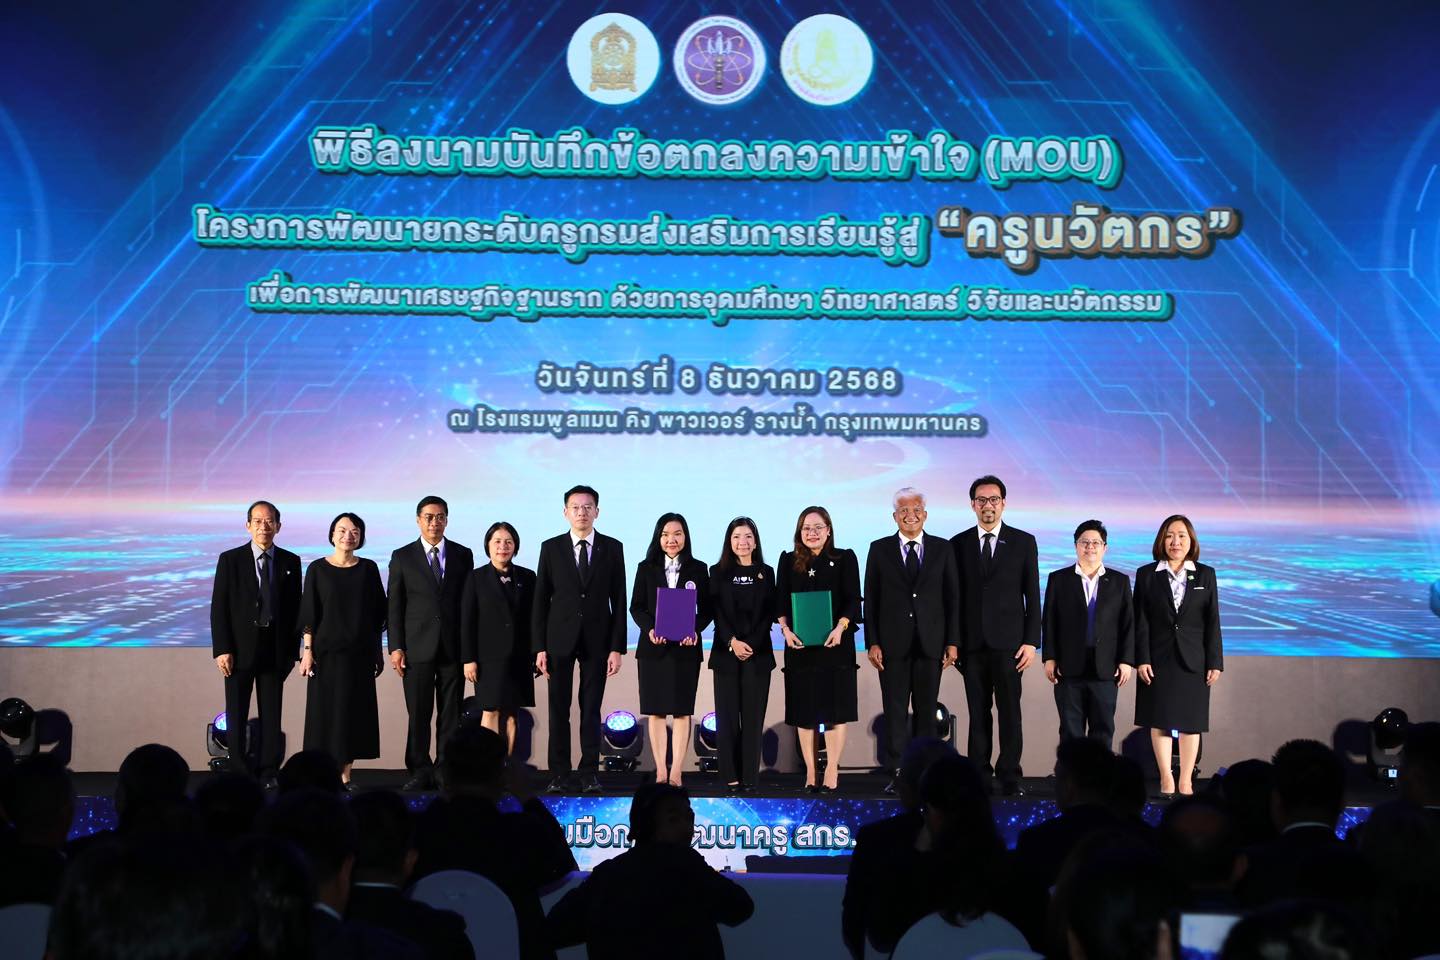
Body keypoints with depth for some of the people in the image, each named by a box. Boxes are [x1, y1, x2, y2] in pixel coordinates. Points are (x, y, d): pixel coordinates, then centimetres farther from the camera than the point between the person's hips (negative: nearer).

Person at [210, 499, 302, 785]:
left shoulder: (290, 562, 6)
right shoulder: (230, 560, 0)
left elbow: (295, 608, 8)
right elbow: (219, 608, -2)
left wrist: (293, 650, 3)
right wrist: (221, 649, -10)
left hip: (275, 650, 2)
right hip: (240, 649, -2)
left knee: (272, 715, 4)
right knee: (237, 715, 2)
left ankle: (268, 774, 9)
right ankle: (239, 773, 8)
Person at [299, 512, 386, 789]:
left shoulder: (368, 568, 6)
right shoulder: (318, 569, 0)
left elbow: (377, 612, 9)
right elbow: (309, 613, -1)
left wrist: (378, 651, 8)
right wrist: (307, 650, -7)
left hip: (360, 652, 2)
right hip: (327, 651, -2)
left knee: (355, 711, 3)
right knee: (325, 711, -1)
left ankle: (345, 775, 9)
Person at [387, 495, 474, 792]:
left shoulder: (463, 555, 8)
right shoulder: (402, 557, 6)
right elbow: (394, 605, 4)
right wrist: (396, 647, -4)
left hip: (454, 646, 1)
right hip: (418, 646, -1)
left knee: (451, 713, 2)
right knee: (418, 714, 0)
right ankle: (420, 772, 7)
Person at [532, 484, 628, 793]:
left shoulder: (612, 548, 3)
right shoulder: (551, 548, 2)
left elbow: (618, 600, 2)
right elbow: (540, 600, 3)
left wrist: (617, 647, -4)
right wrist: (539, 647, -3)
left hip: (596, 641, 0)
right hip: (560, 639, 0)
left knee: (591, 710, 4)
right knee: (558, 710, 3)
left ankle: (590, 773, 10)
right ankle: (558, 774, 10)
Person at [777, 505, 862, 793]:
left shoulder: (845, 559, 4)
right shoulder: (788, 561, 9)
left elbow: (853, 600, -2)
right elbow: (781, 602, 6)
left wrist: (841, 627, -18)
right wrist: (785, 629, -11)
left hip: (835, 643, -2)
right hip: (799, 645, 2)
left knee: (835, 708, -2)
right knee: (804, 710, 3)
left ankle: (831, 772, 3)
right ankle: (810, 773, 9)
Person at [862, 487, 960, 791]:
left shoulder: (942, 548, 6)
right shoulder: (879, 549, 5)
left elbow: (952, 597, 5)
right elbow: (871, 599, 3)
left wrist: (953, 641, -1)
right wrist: (872, 642, -4)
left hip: (930, 642, 1)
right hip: (893, 644, 0)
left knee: (927, 711, 5)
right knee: (895, 711, 1)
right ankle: (898, 772, 6)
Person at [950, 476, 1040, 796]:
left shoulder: (1023, 542, 5)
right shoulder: (958, 544, 9)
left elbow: (1032, 595, 4)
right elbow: (954, 596, 9)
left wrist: (1031, 641, -4)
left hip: (1008, 642, -1)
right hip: (972, 643, 1)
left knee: (1010, 712, -2)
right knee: (978, 713, 5)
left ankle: (1009, 777, 3)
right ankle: (978, 776, 10)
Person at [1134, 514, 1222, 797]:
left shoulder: (1205, 575, 5)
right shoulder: (1146, 574, 2)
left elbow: (1212, 622, 3)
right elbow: (1140, 622, 0)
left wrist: (1215, 662, -2)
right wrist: (1141, 659, -8)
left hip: (1193, 661, 1)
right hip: (1159, 660, 0)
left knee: (1190, 722, 4)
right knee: (1160, 720, 2)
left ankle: (1186, 781, 9)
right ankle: (1166, 779, 9)